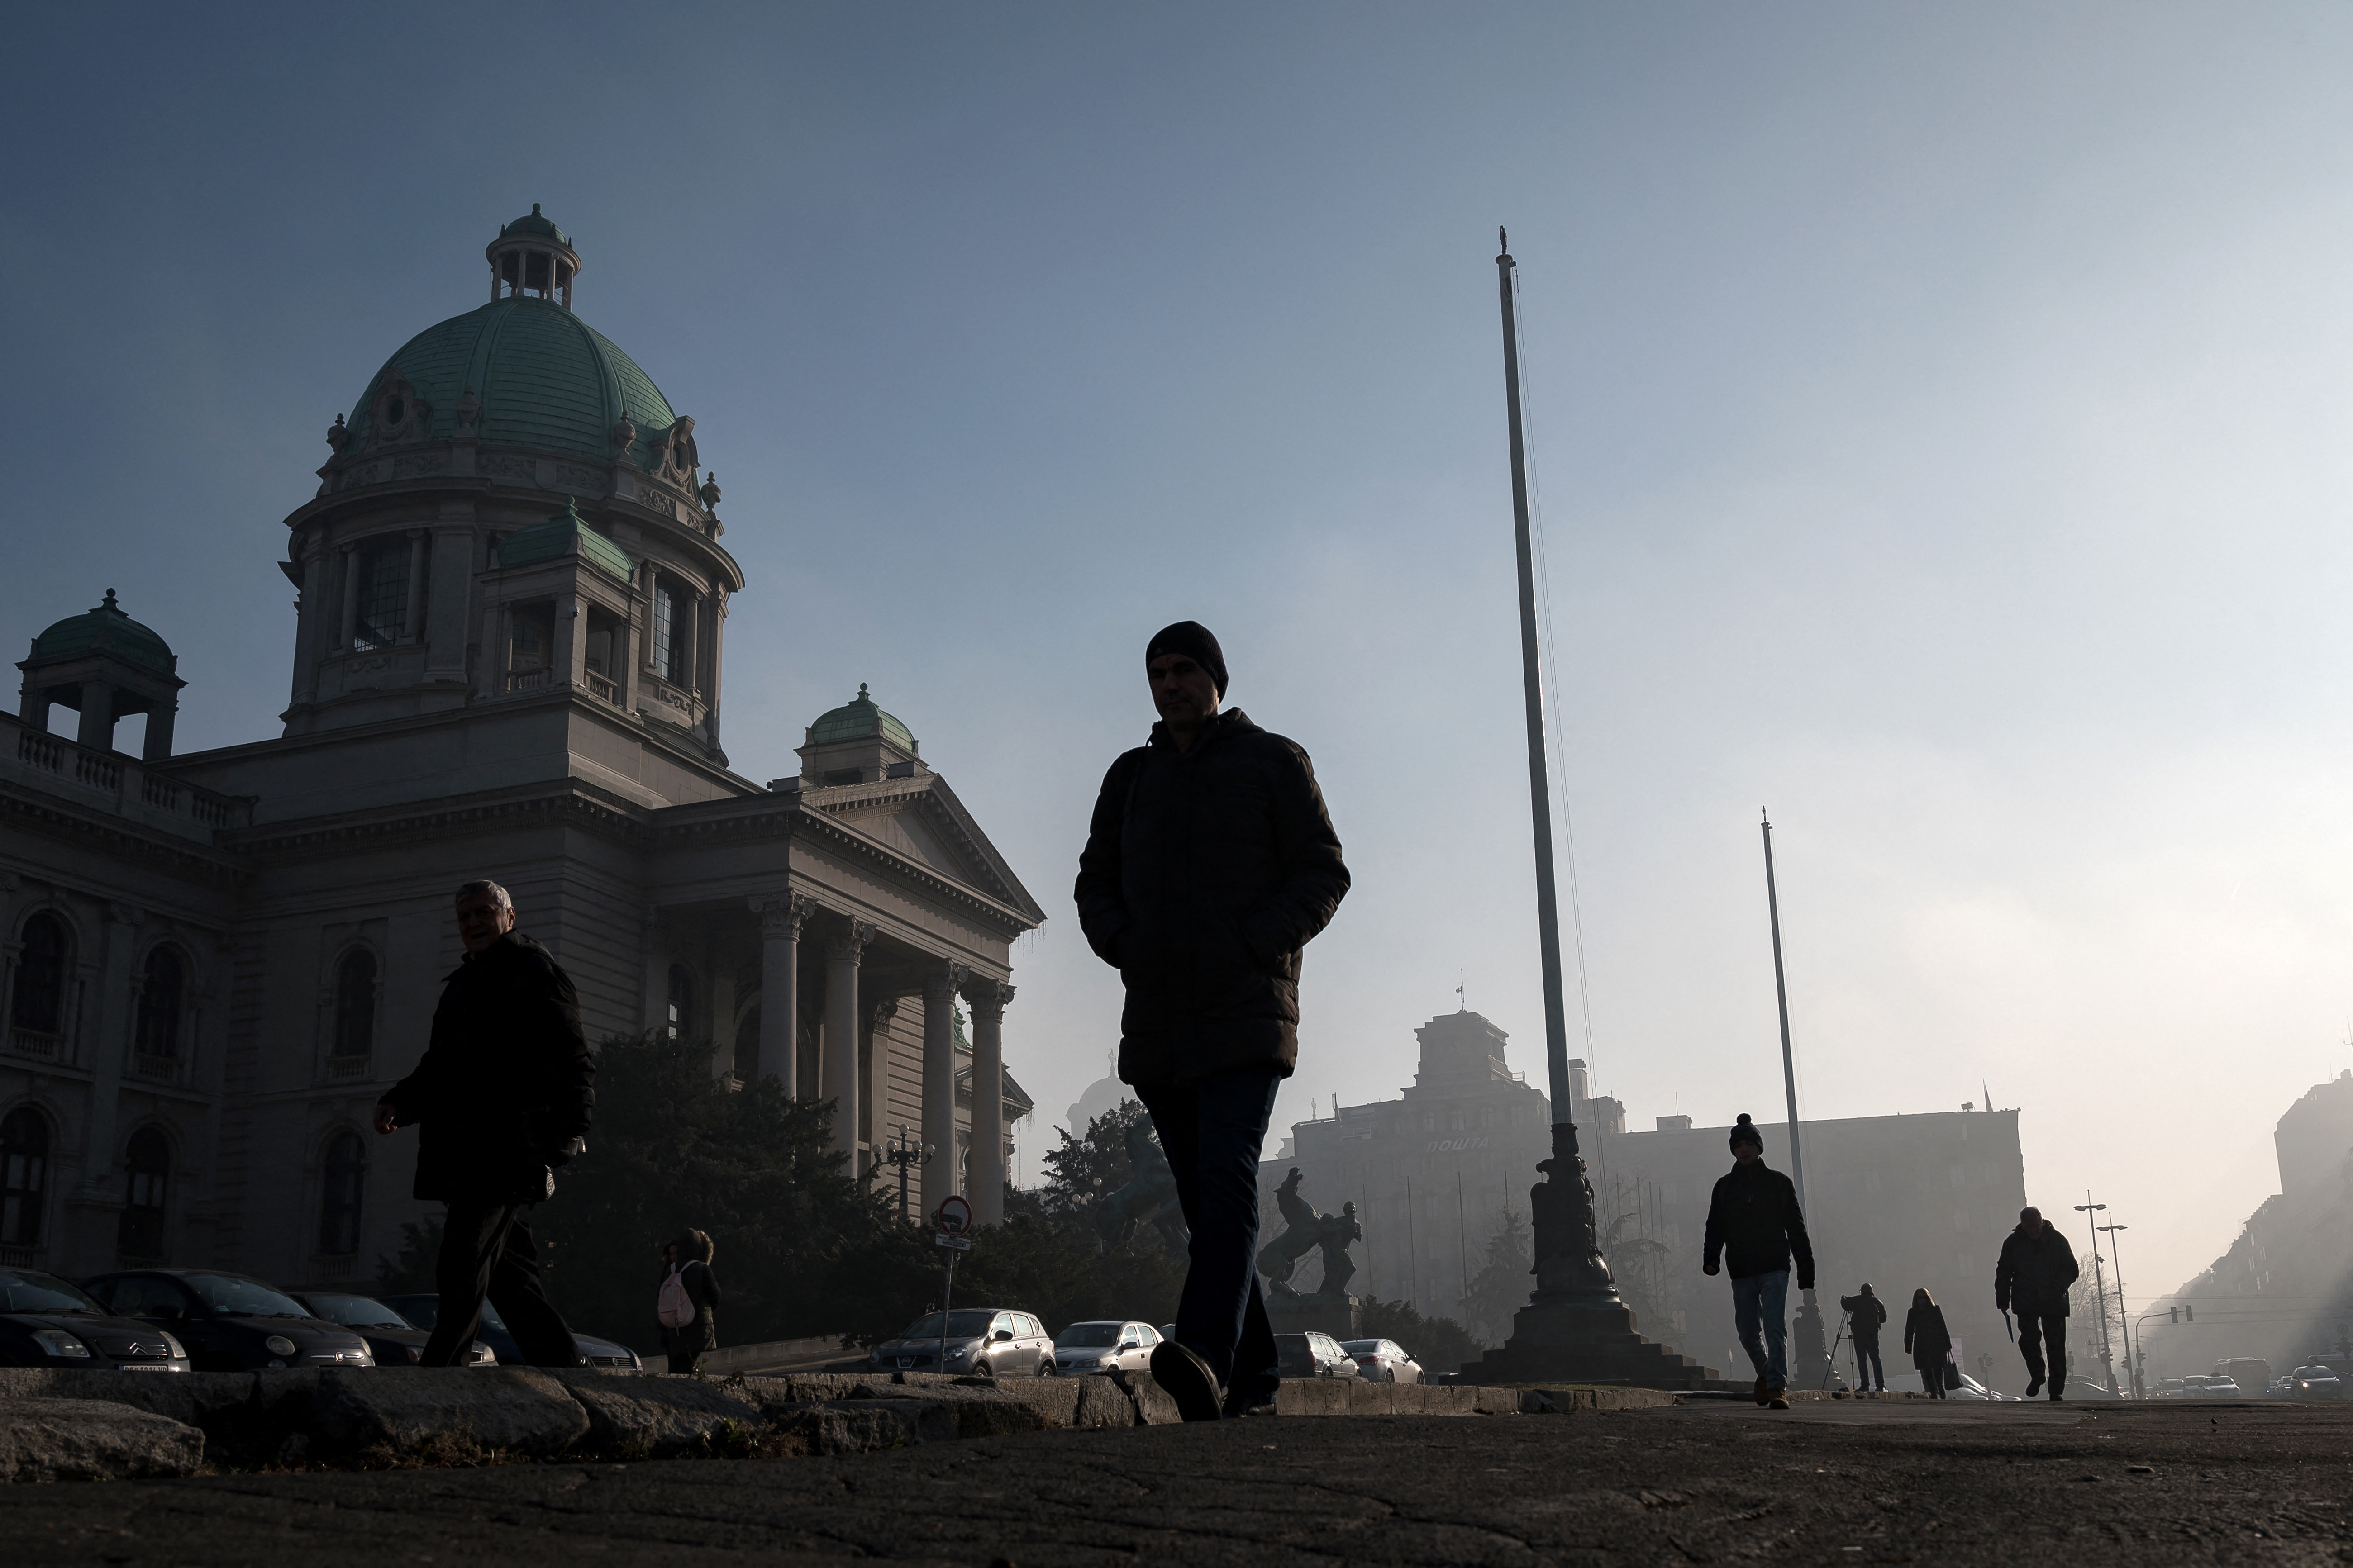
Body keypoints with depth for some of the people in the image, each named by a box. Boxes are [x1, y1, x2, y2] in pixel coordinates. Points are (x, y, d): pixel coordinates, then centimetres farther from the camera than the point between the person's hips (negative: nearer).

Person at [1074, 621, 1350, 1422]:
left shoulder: (1274, 762, 6)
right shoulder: (1132, 776, 17)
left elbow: (1324, 873, 1)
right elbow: (1095, 881, 20)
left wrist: (1254, 944, -13)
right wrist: (1122, 946, 0)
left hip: (1246, 1013, -5)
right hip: (1157, 1021, 5)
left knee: (1227, 1180, -21)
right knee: (1202, 1199, 6)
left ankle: (1207, 1359, -34)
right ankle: (1252, 1374, 13)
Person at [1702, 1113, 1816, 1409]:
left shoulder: (1779, 1183, 7)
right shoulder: (1725, 1186, 10)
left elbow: (1797, 1229, 8)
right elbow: (1715, 1227, 8)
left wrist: (1806, 1270, 4)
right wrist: (1710, 1258, -9)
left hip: (1775, 1268, -2)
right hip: (1741, 1271, 2)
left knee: (1775, 1328, -13)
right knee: (1748, 1333, 6)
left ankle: (1778, 1386, -14)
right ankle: (1765, 1373, 31)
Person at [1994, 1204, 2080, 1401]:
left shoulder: (2057, 1240, 2)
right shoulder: (2013, 1243, 5)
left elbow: (2072, 1270, 6)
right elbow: (2003, 1273, 12)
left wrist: (2058, 1285, -13)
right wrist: (2002, 1300, 3)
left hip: (2054, 1302, -1)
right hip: (2026, 1301, 1)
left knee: (2056, 1345, -2)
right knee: (2029, 1338, -16)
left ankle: (2057, 1390, 7)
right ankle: (2037, 1374, 9)